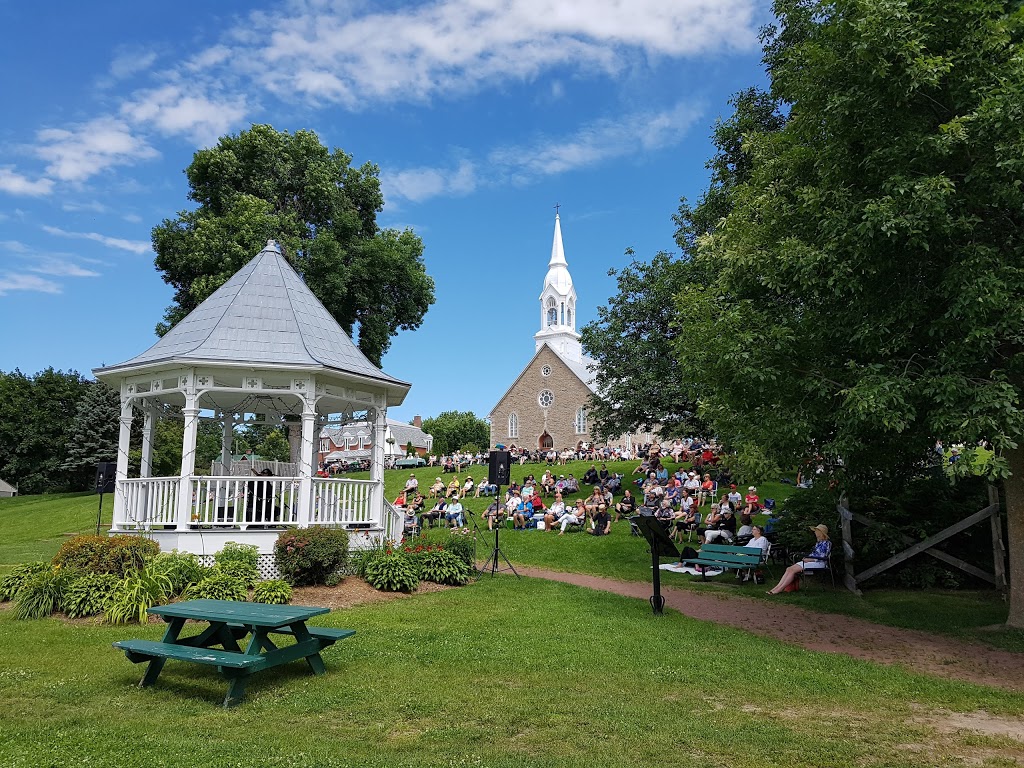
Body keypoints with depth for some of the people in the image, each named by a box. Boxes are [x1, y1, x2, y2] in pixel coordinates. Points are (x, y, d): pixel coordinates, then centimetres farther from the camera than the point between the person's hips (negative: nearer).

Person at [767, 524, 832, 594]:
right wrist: (806, 558, 4)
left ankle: (780, 589, -25)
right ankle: (777, 587, -22)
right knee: (789, 569, -13)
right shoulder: (818, 543, 22)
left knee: (793, 570, -23)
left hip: (819, 563, -9)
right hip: (810, 561, 9)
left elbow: (823, 557, -13)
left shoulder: (826, 543, -5)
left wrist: (809, 559, -14)